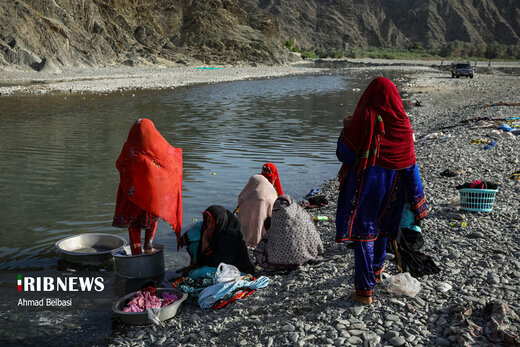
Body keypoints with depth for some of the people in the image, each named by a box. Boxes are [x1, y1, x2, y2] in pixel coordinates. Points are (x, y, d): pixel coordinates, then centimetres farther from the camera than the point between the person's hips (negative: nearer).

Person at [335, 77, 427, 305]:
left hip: (364, 186, -5)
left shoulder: (363, 119, -17)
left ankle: (365, 289, 1)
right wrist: (418, 203, 8)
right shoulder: (402, 123, -4)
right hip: (391, 188, 5)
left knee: (363, 233, 1)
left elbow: (344, 154, -13)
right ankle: (376, 269, 47)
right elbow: (410, 166, 0)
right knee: (380, 226, 25)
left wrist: (346, 128, 4)